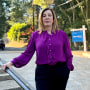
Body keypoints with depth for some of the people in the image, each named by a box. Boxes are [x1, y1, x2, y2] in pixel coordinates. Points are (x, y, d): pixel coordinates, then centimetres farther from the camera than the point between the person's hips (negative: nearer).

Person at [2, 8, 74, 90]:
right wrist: (13, 62, -11)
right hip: (42, 71, -1)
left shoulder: (62, 34, 4)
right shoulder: (35, 35, 2)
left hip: (60, 71, 1)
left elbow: (68, 54, 8)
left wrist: (68, 68, 2)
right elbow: (27, 54, 1)